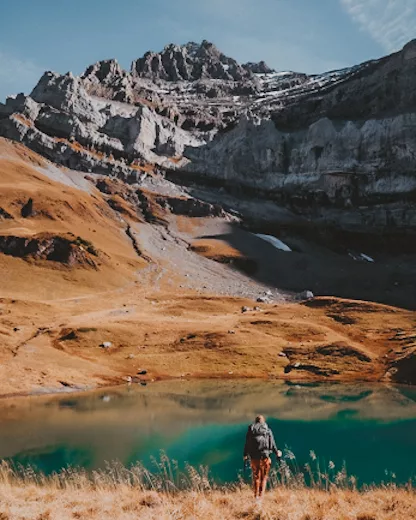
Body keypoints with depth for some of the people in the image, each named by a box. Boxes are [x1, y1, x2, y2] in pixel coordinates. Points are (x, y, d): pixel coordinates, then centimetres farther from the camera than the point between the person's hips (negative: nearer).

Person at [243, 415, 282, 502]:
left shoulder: (250, 431, 2)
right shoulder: (268, 431, -1)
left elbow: (247, 444, 4)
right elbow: (272, 444, 1)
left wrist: (245, 455, 17)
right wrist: (277, 453, 18)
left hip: (254, 457, 1)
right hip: (265, 457, -1)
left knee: (256, 477, 14)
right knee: (264, 478, 9)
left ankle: (256, 496, 13)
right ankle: (261, 496, 1)